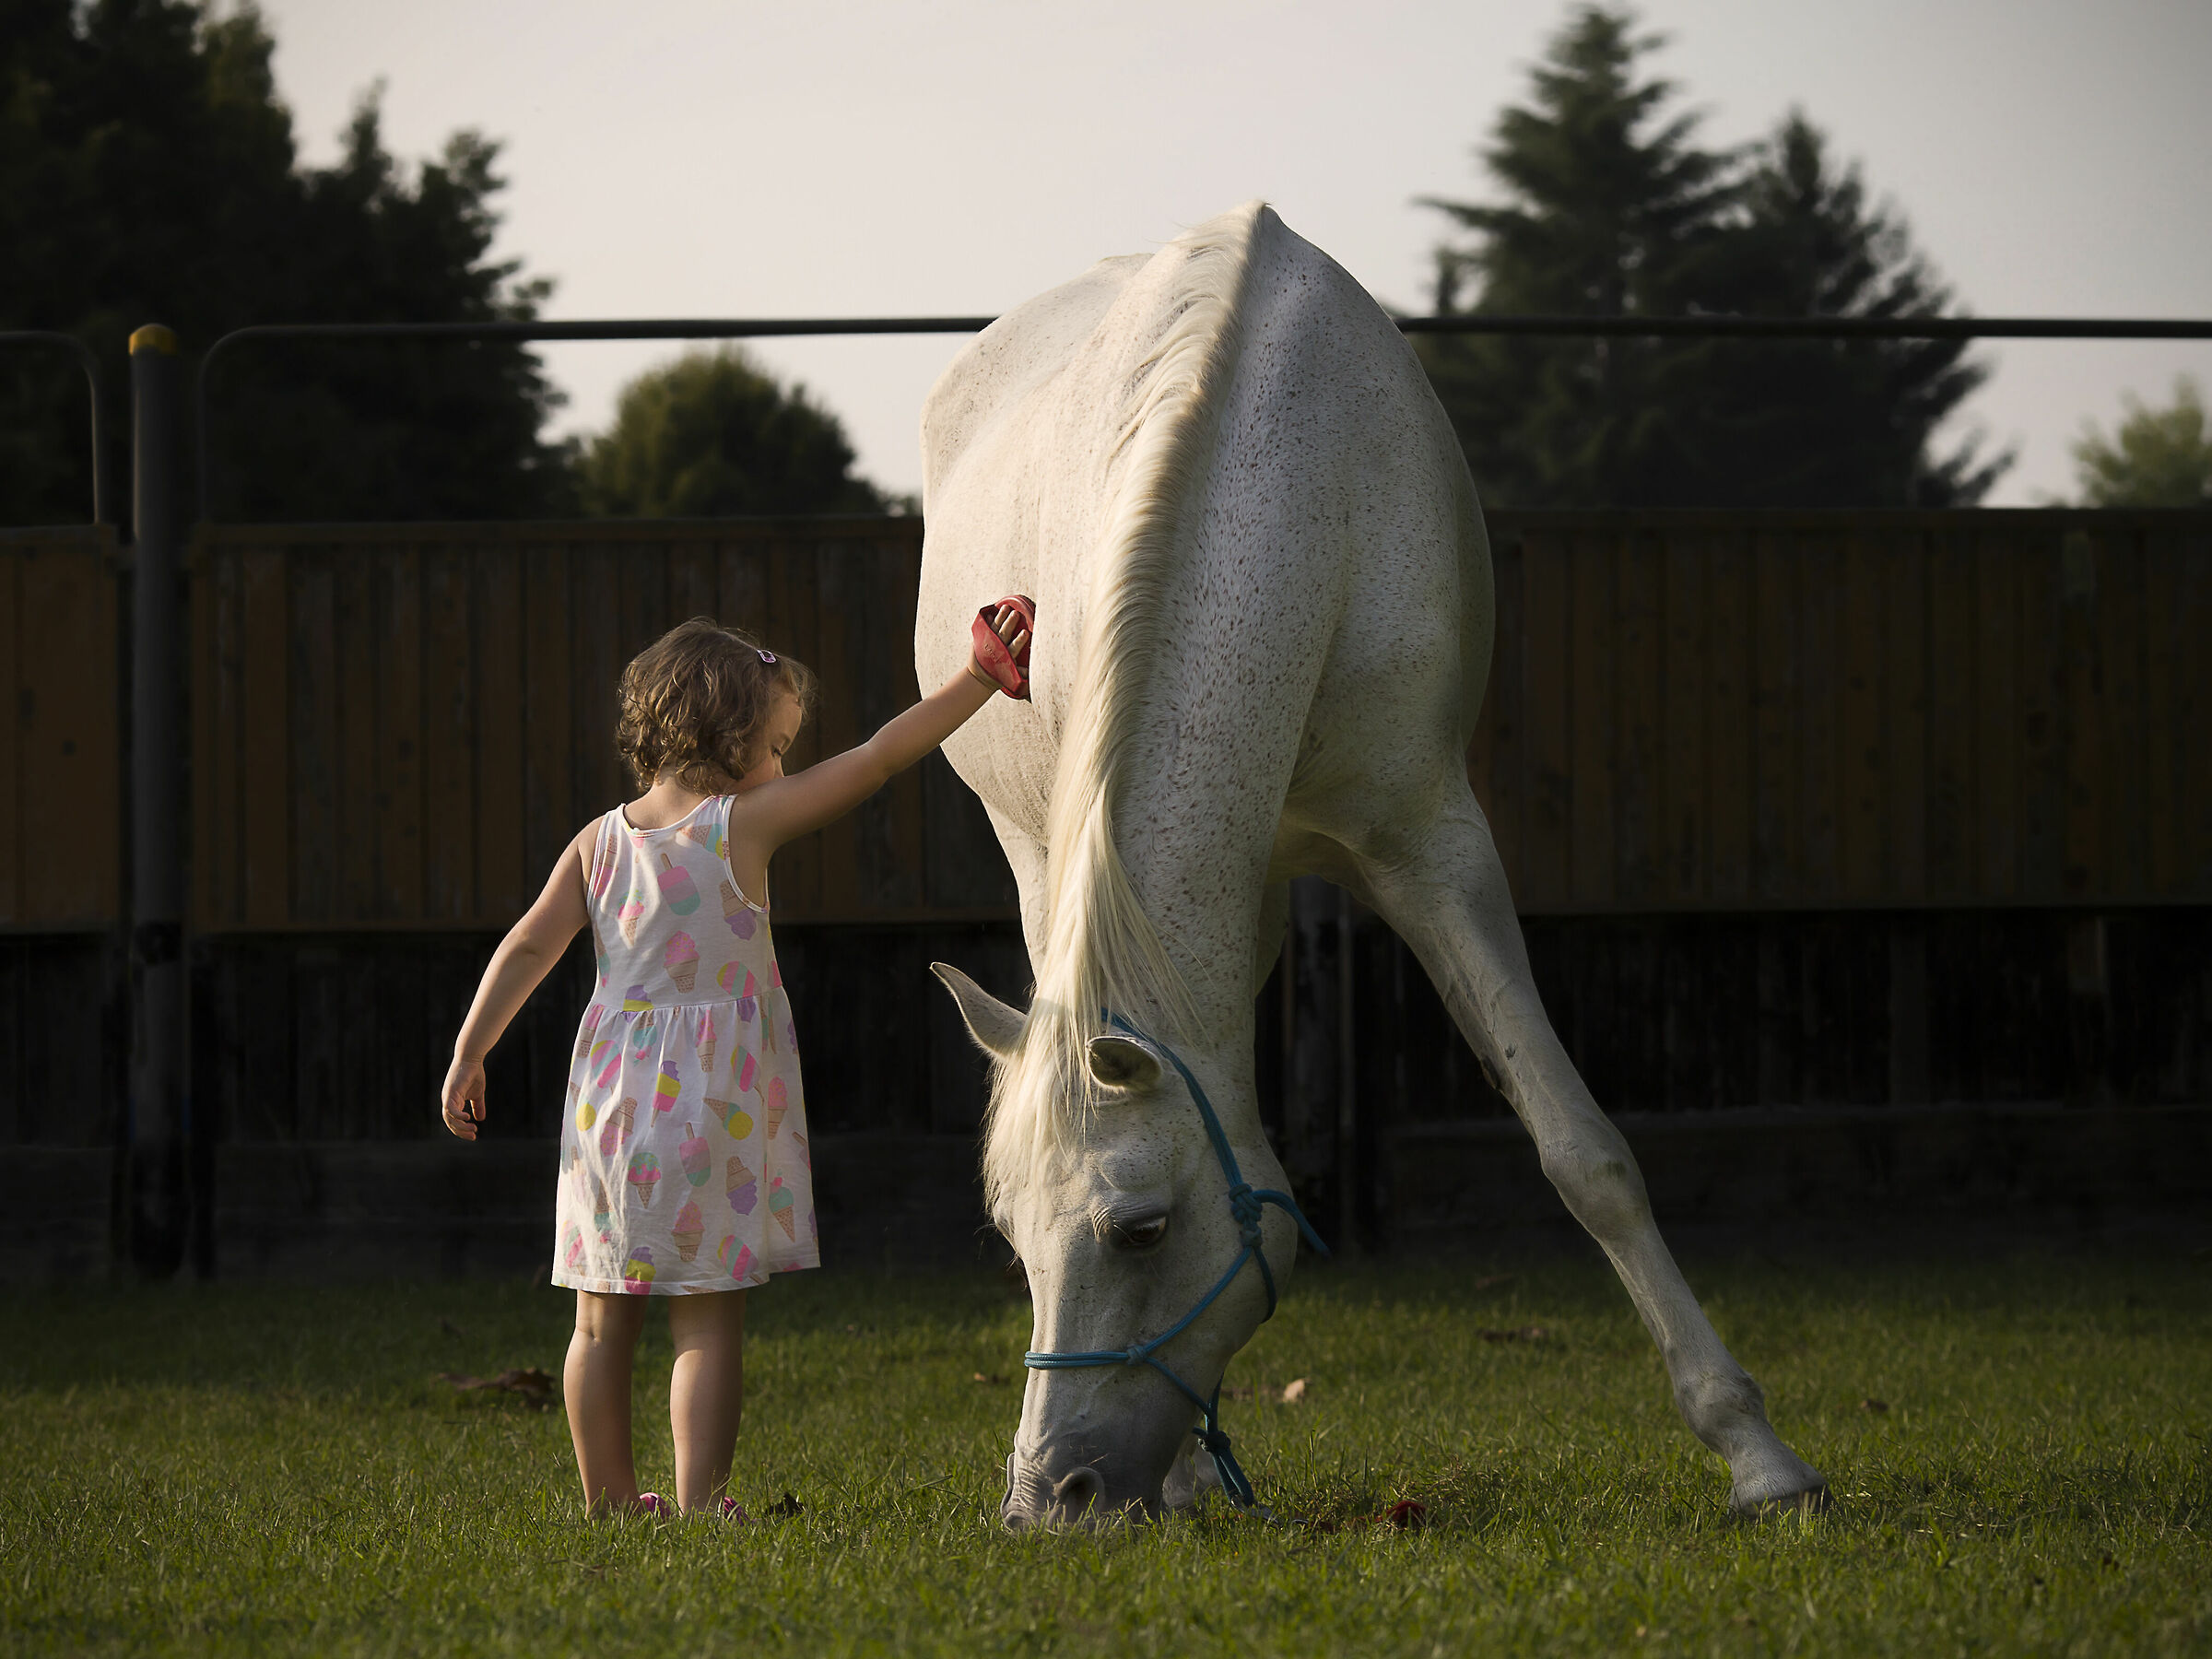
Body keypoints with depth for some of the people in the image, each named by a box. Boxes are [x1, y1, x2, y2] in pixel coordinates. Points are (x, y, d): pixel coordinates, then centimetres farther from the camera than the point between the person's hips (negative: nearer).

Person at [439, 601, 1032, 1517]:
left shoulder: (601, 840, 5)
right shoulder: (746, 821, -8)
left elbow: (528, 945, 5)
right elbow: (879, 758, -9)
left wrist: (469, 1053, 11)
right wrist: (980, 678, -5)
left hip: (611, 1092, 5)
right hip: (710, 1103, -5)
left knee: (604, 1319, 13)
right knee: (707, 1319, -2)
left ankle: (606, 1496, 22)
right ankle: (698, 1501, -7)